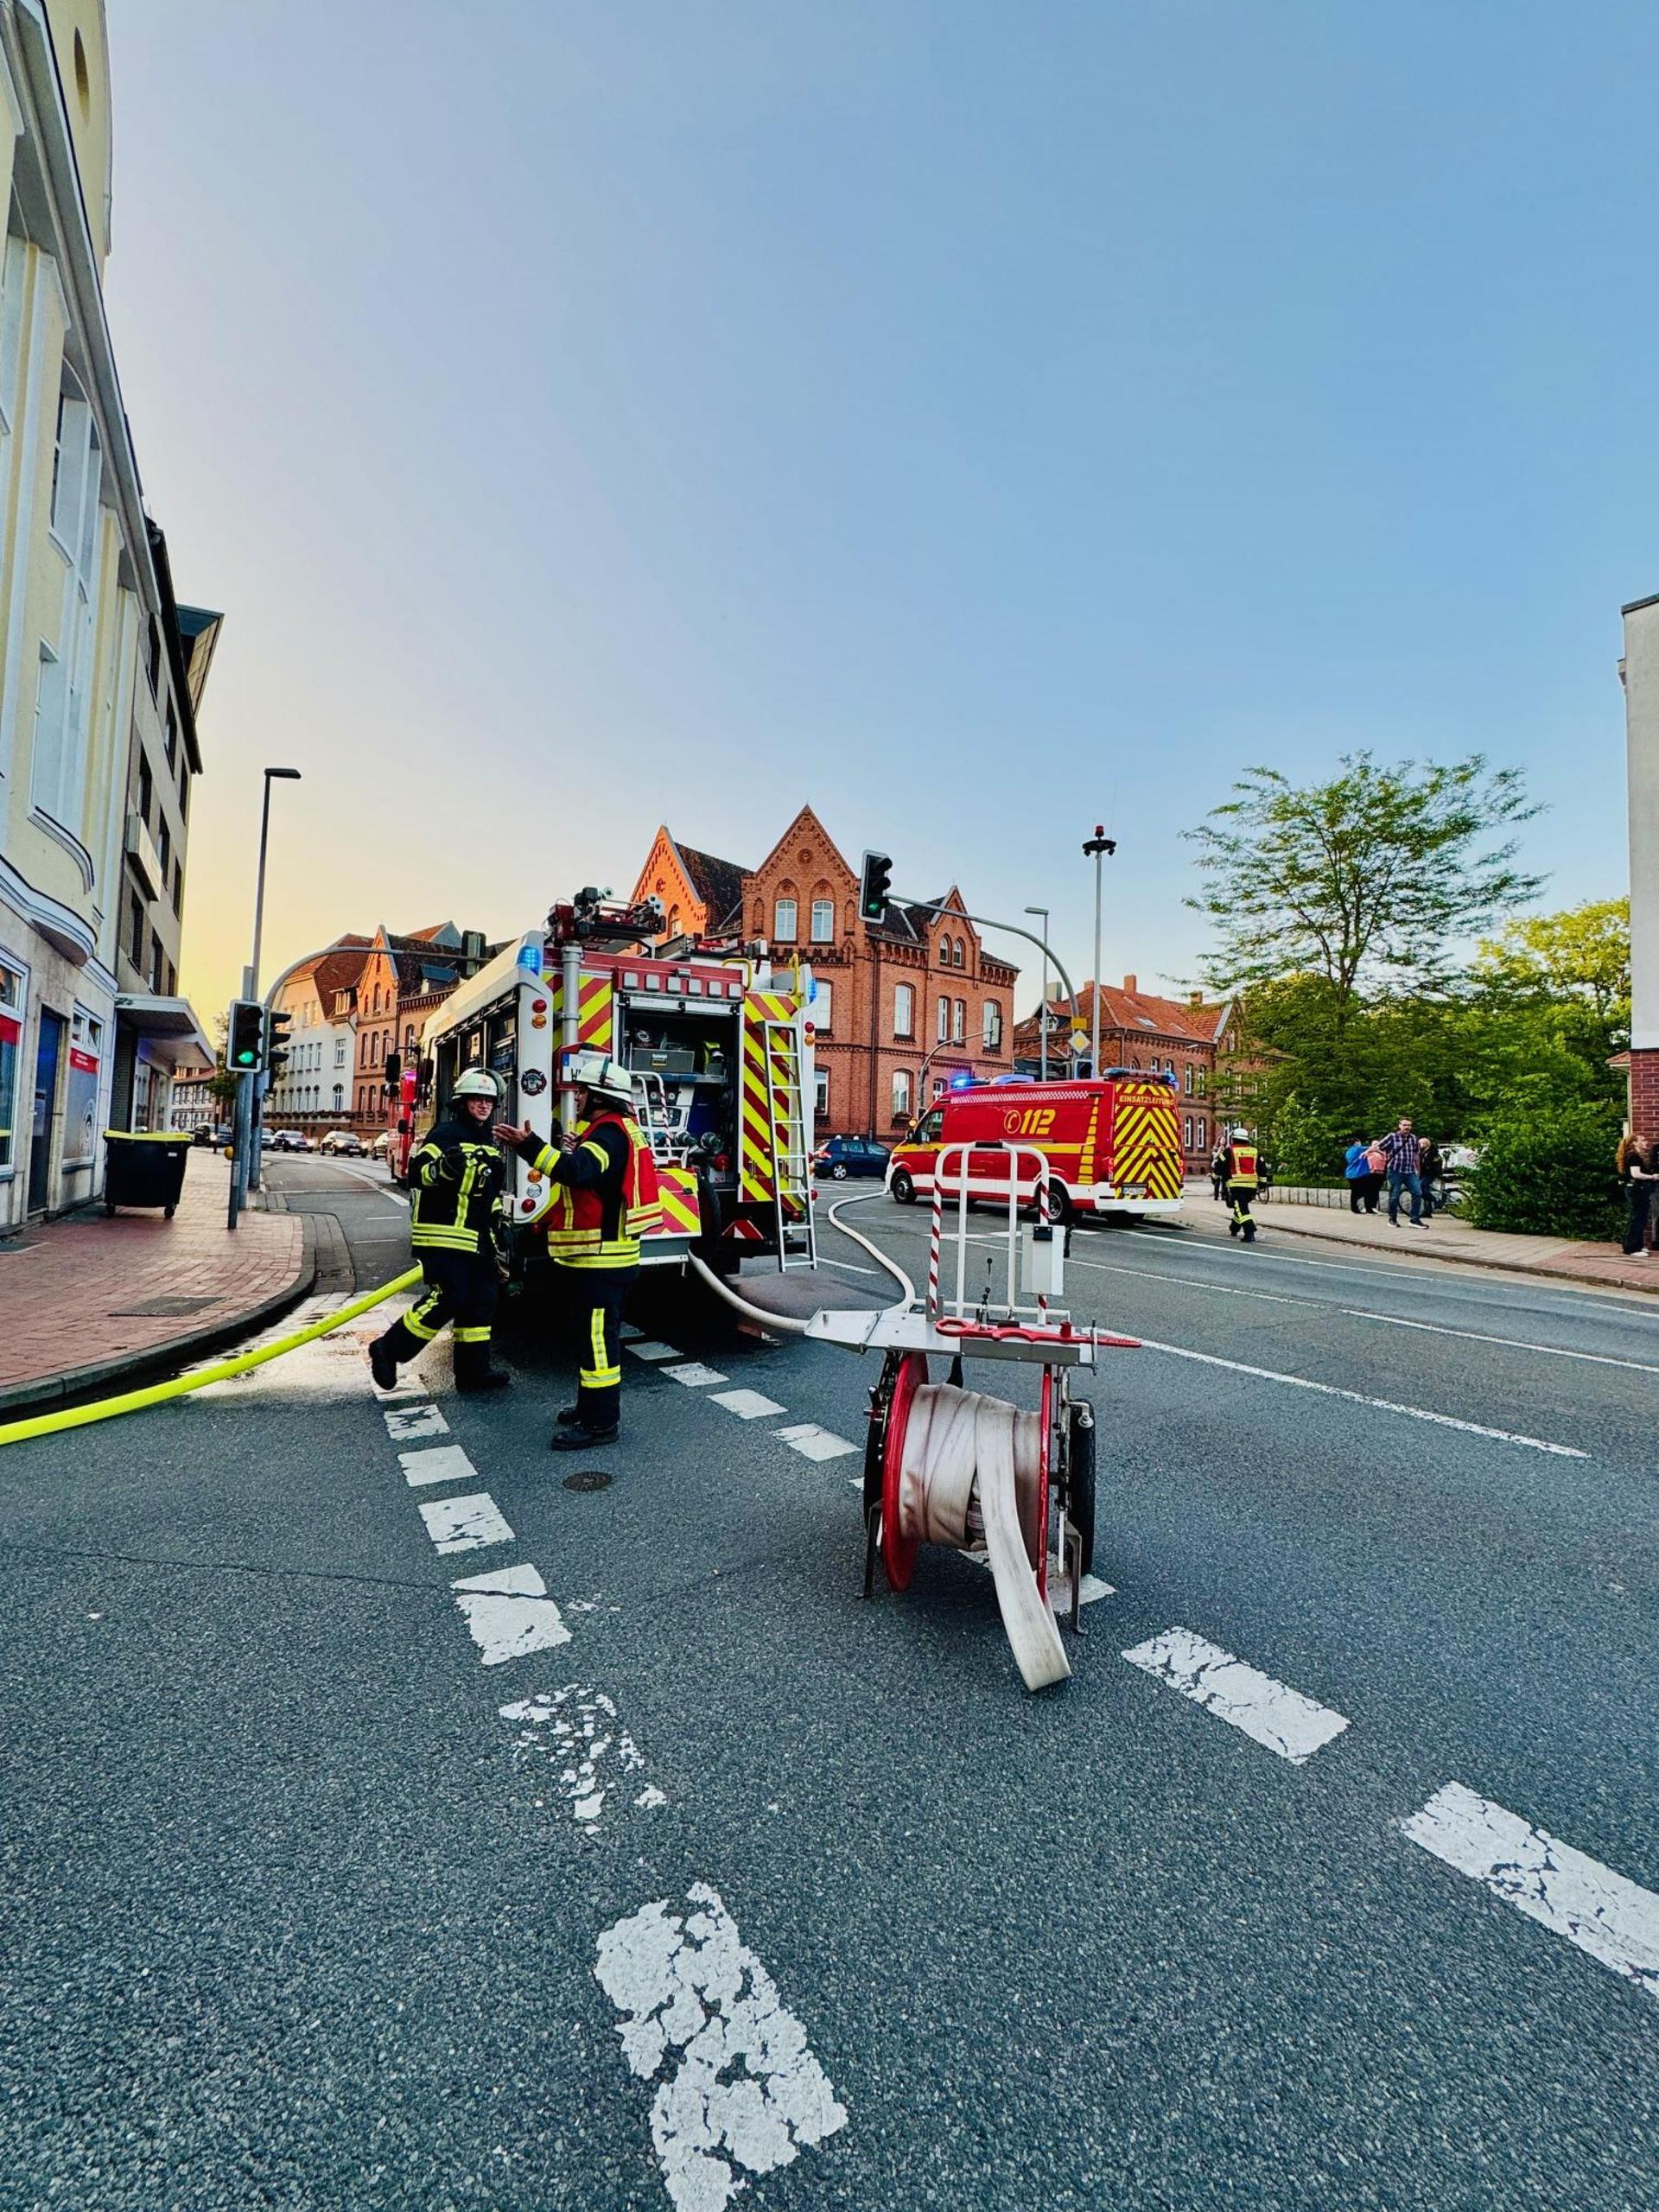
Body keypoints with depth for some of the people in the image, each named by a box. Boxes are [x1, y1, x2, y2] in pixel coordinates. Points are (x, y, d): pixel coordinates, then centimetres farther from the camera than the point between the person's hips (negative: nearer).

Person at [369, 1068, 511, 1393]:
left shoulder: (488, 1143, 20)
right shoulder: (446, 1133, -7)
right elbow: (417, 1171, -19)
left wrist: (496, 1225, 26)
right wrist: (443, 1167, -39)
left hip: (476, 1240, 9)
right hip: (444, 1235, -9)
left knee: (480, 1301, 8)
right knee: (447, 1299, -15)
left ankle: (473, 1369, 17)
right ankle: (388, 1350, 2)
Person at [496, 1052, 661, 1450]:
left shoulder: (610, 1133, -17)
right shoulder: (611, 1130, 17)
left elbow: (577, 1171, -35)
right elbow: (583, 1171, 21)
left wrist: (529, 1146, -40)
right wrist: (570, 1150, 4)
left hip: (601, 1258, -11)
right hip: (599, 1255, 11)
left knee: (596, 1336, -5)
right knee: (594, 1333, 20)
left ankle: (600, 1422, 3)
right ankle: (593, 1405, 33)